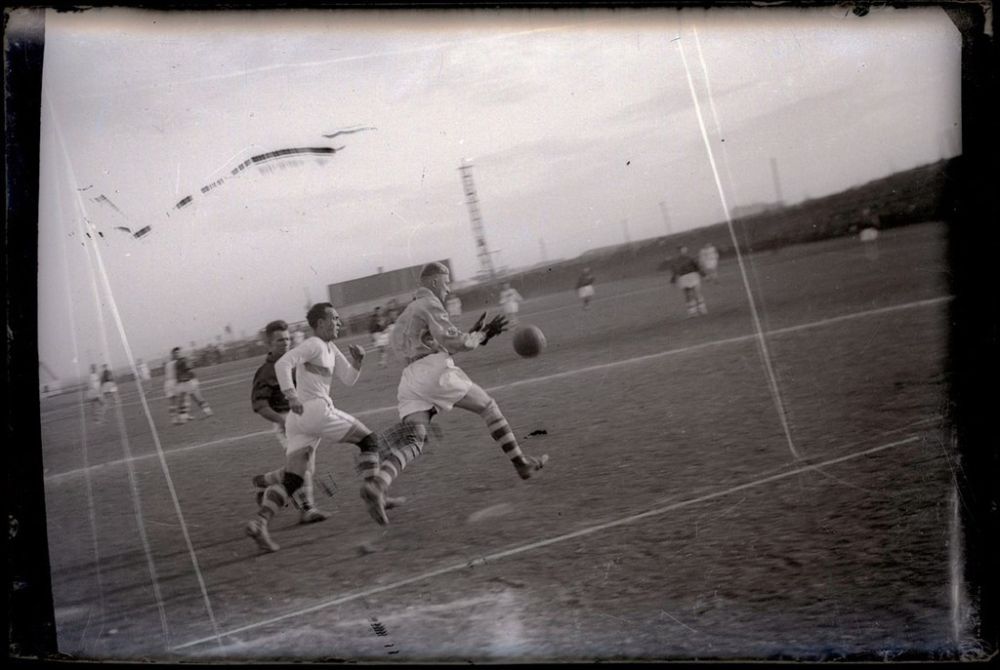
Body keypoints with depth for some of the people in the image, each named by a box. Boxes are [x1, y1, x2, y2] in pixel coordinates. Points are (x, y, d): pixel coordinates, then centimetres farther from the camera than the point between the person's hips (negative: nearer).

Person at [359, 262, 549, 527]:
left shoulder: (407, 313, 32)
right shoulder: (430, 304, 3)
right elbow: (449, 339, -9)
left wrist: (476, 334, 26)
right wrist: (477, 338, 7)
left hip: (410, 378, 7)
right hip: (435, 369, -7)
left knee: (413, 440, -8)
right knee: (488, 407, 11)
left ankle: (376, 484, -34)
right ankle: (521, 464, 15)